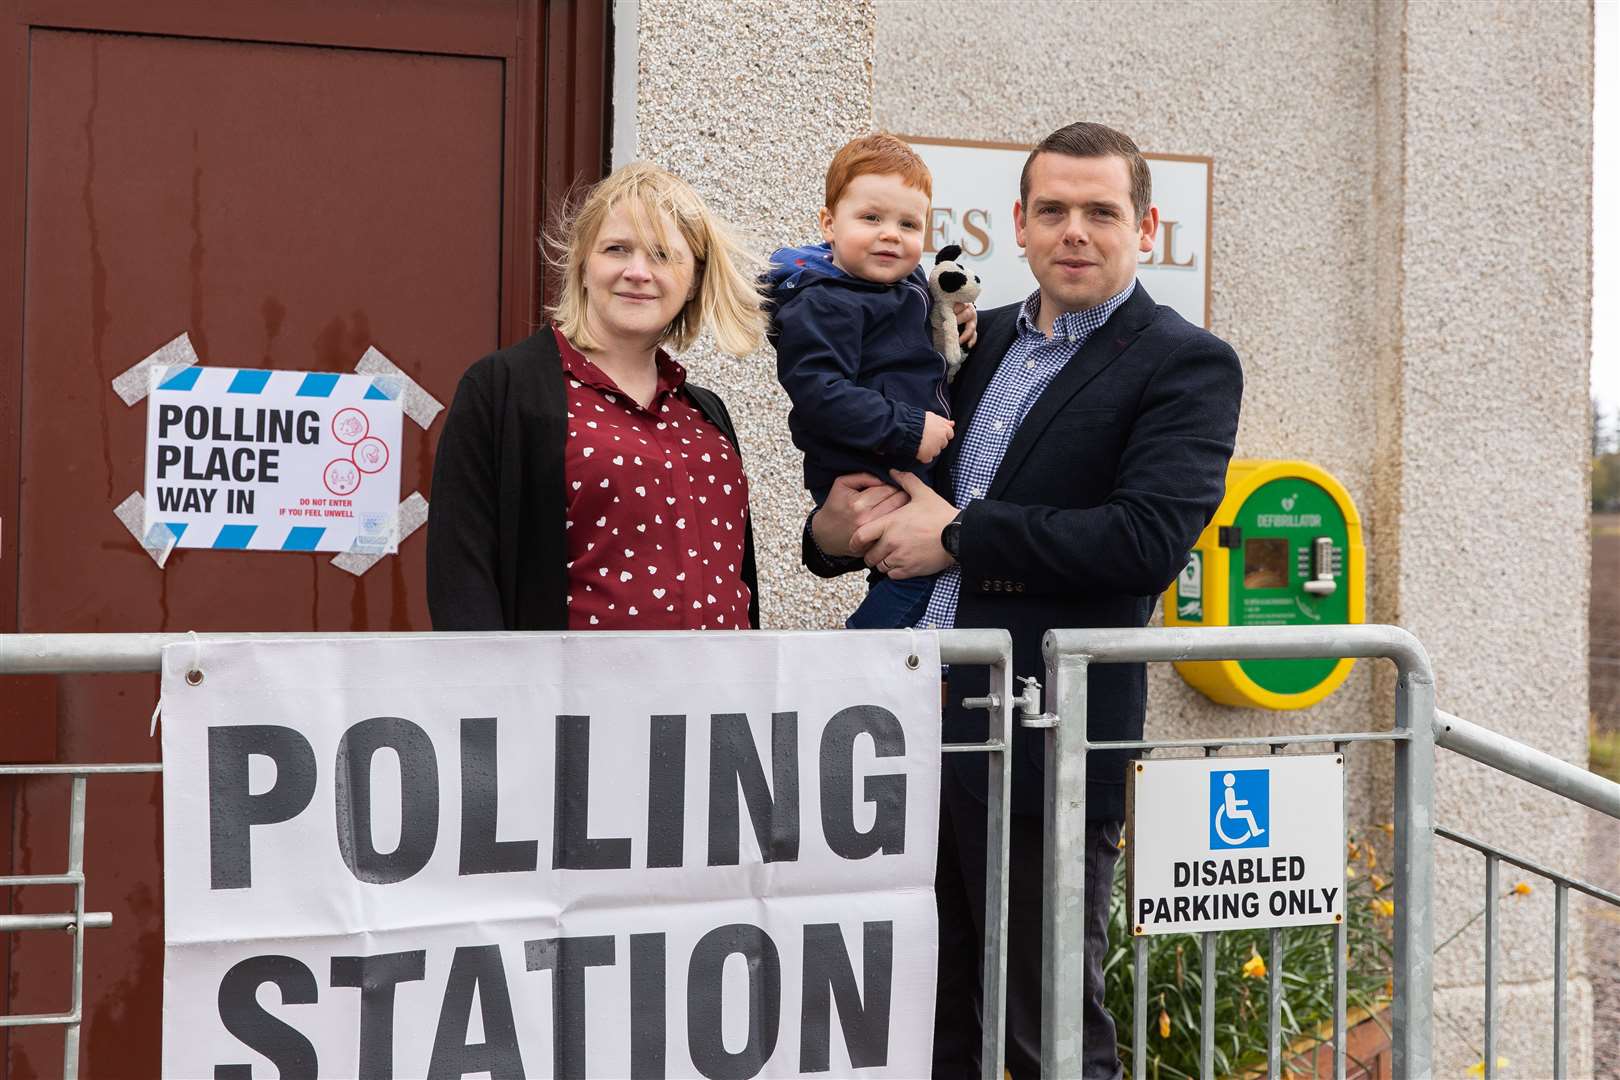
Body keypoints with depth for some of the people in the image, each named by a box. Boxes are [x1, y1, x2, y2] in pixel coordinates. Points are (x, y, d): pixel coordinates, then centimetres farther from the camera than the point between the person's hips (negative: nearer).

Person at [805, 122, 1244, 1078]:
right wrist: (837, 528, -2)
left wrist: (958, 534, -14)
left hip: (1045, 744, -6)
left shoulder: (1187, 366, -4)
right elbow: (881, 466, 22)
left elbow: (1152, 539, -19)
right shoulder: (980, 341, 16)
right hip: (914, 729, 6)